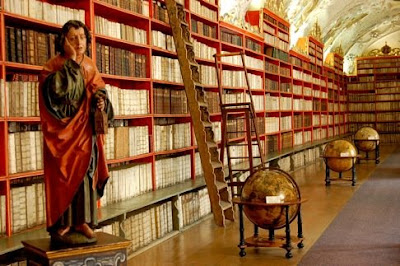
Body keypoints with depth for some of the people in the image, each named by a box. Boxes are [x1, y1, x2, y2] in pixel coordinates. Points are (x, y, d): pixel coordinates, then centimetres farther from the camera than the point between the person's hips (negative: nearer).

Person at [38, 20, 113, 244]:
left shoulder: (90, 66, 10)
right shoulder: (53, 67, -7)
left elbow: (100, 92, 15)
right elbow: (58, 93, -24)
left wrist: (101, 102, -8)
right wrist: (71, 63, -23)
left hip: (87, 131, 5)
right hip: (64, 131, -5)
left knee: (86, 173, 4)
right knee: (65, 175, -6)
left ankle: (83, 221, 11)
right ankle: (61, 225, 1)